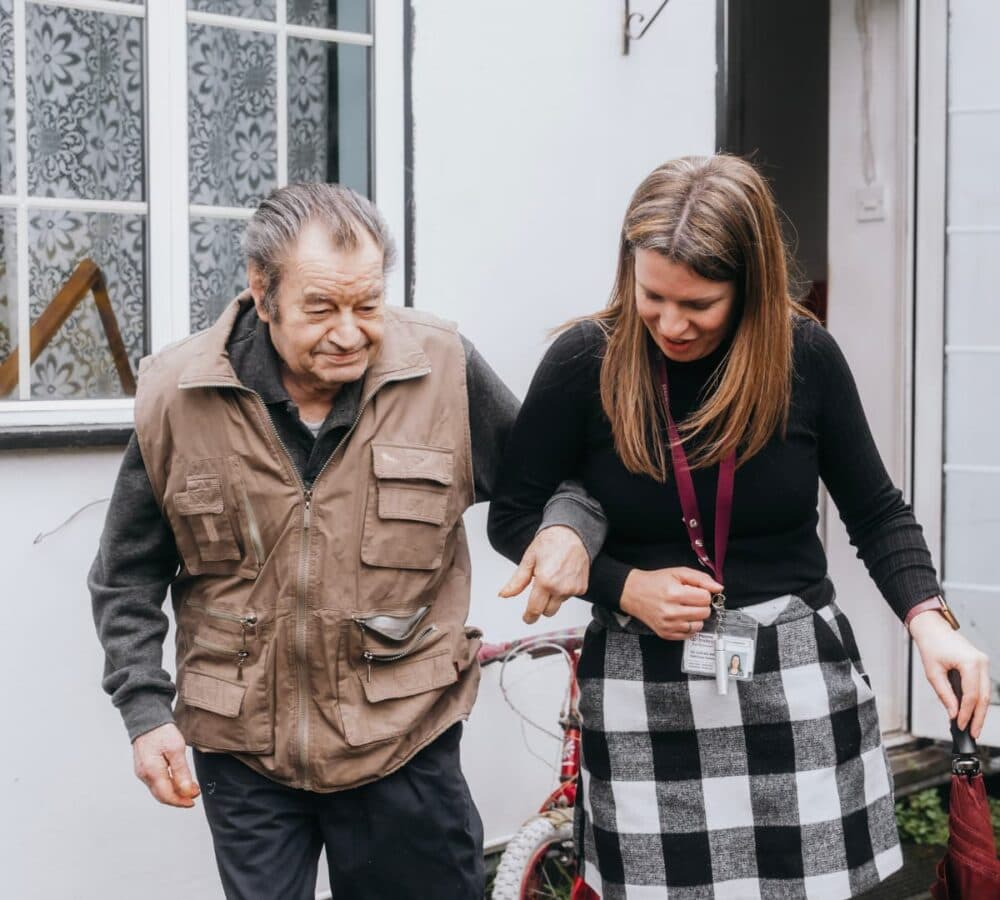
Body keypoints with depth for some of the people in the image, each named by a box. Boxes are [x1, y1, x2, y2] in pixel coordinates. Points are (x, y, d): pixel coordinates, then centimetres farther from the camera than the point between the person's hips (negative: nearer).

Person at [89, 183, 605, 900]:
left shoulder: (444, 370, -7)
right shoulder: (178, 396, -6)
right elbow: (129, 579, 5)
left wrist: (571, 527, -13)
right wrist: (146, 712, -3)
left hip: (406, 741, 0)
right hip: (242, 753, 0)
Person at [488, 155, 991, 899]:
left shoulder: (805, 354, -6)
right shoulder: (585, 362, -9)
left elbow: (876, 513, 4)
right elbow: (513, 517, 1)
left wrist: (930, 622, -12)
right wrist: (624, 586, -13)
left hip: (796, 678, 1)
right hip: (647, 693, -1)